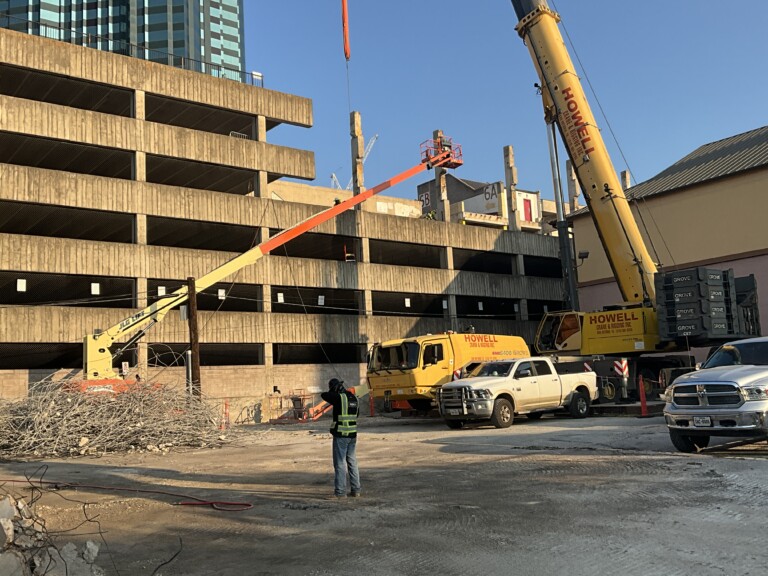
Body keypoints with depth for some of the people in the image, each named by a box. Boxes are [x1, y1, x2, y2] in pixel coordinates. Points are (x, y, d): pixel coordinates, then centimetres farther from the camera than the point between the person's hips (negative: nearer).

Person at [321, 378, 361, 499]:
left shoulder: (339, 397, -15)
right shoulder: (353, 397, 8)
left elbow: (323, 395, -6)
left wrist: (332, 394, 14)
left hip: (340, 435, -7)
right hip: (352, 434, 7)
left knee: (340, 462, -1)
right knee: (352, 461, 14)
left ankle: (340, 491, 1)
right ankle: (355, 490, 16)